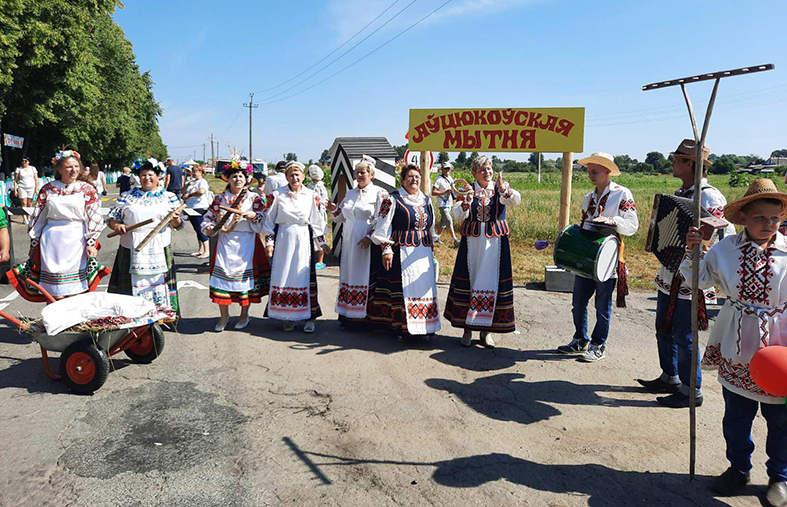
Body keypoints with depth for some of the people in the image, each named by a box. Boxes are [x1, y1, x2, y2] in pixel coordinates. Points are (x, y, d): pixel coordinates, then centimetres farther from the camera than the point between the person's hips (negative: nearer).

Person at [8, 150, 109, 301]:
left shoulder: (87, 189, 4)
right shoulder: (48, 189, 8)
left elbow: (94, 217, -1)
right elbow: (38, 217, 13)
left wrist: (91, 242, -7)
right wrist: (34, 242, 13)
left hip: (76, 242, -2)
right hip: (51, 242, 2)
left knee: (75, 288, -1)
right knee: (54, 292, 4)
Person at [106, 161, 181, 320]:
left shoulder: (169, 197, 9)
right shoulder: (126, 197, 11)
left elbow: (177, 224, 8)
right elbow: (111, 217, 13)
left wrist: (175, 220, -15)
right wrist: (116, 225, -9)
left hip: (159, 250, -1)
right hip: (132, 250, 1)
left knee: (159, 282, 1)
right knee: (132, 283, 3)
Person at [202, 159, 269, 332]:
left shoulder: (254, 198, 5)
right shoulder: (220, 198, 10)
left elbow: (262, 220, -1)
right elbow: (209, 217, 13)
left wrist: (250, 215, -18)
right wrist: (209, 228, -6)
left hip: (246, 244, -1)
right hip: (225, 243, 2)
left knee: (245, 276, 2)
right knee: (222, 274, -1)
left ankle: (244, 315, 18)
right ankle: (224, 315, 14)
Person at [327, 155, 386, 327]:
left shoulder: (379, 193, -4)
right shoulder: (350, 193, 15)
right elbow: (342, 218, 20)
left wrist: (370, 236, -19)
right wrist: (335, 209, 1)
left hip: (367, 243, -6)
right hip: (348, 242, 6)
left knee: (363, 276, -2)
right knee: (348, 274, 8)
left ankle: (361, 314, 6)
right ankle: (347, 312, 17)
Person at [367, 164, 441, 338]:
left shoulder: (426, 200, 15)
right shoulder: (392, 199, -3)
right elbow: (382, 227, -7)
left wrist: (431, 249, 18)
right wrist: (386, 250, -13)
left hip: (423, 254, 6)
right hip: (401, 253, -6)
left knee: (423, 288, 7)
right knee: (404, 289, -6)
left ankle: (424, 326, 16)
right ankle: (401, 326, 4)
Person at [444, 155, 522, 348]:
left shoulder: (501, 188, 3)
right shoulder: (468, 190, 6)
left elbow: (516, 200, -18)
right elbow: (458, 217, -3)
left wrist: (503, 189, -36)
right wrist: (466, 202, -21)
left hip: (495, 242, -1)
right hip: (471, 242, 1)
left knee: (491, 282, 1)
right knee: (469, 282, 3)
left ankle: (486, 329, 12)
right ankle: (467, 327, 14)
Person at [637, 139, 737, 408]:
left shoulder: (710, 197, -17)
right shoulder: (679, 193, 11)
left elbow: (728, 237, -20)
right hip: (669, 277, 9)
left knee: (683, 337, -1)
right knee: (664, 330, 18)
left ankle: (692, 391, 14)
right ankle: (669, 379, 33)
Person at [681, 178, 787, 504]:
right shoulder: (726, 249, -3)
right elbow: (699, 279, 5)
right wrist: (693, 251, -10)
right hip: (737, 345, 2)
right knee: (736, 413, 15)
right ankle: (739, 467, 36)